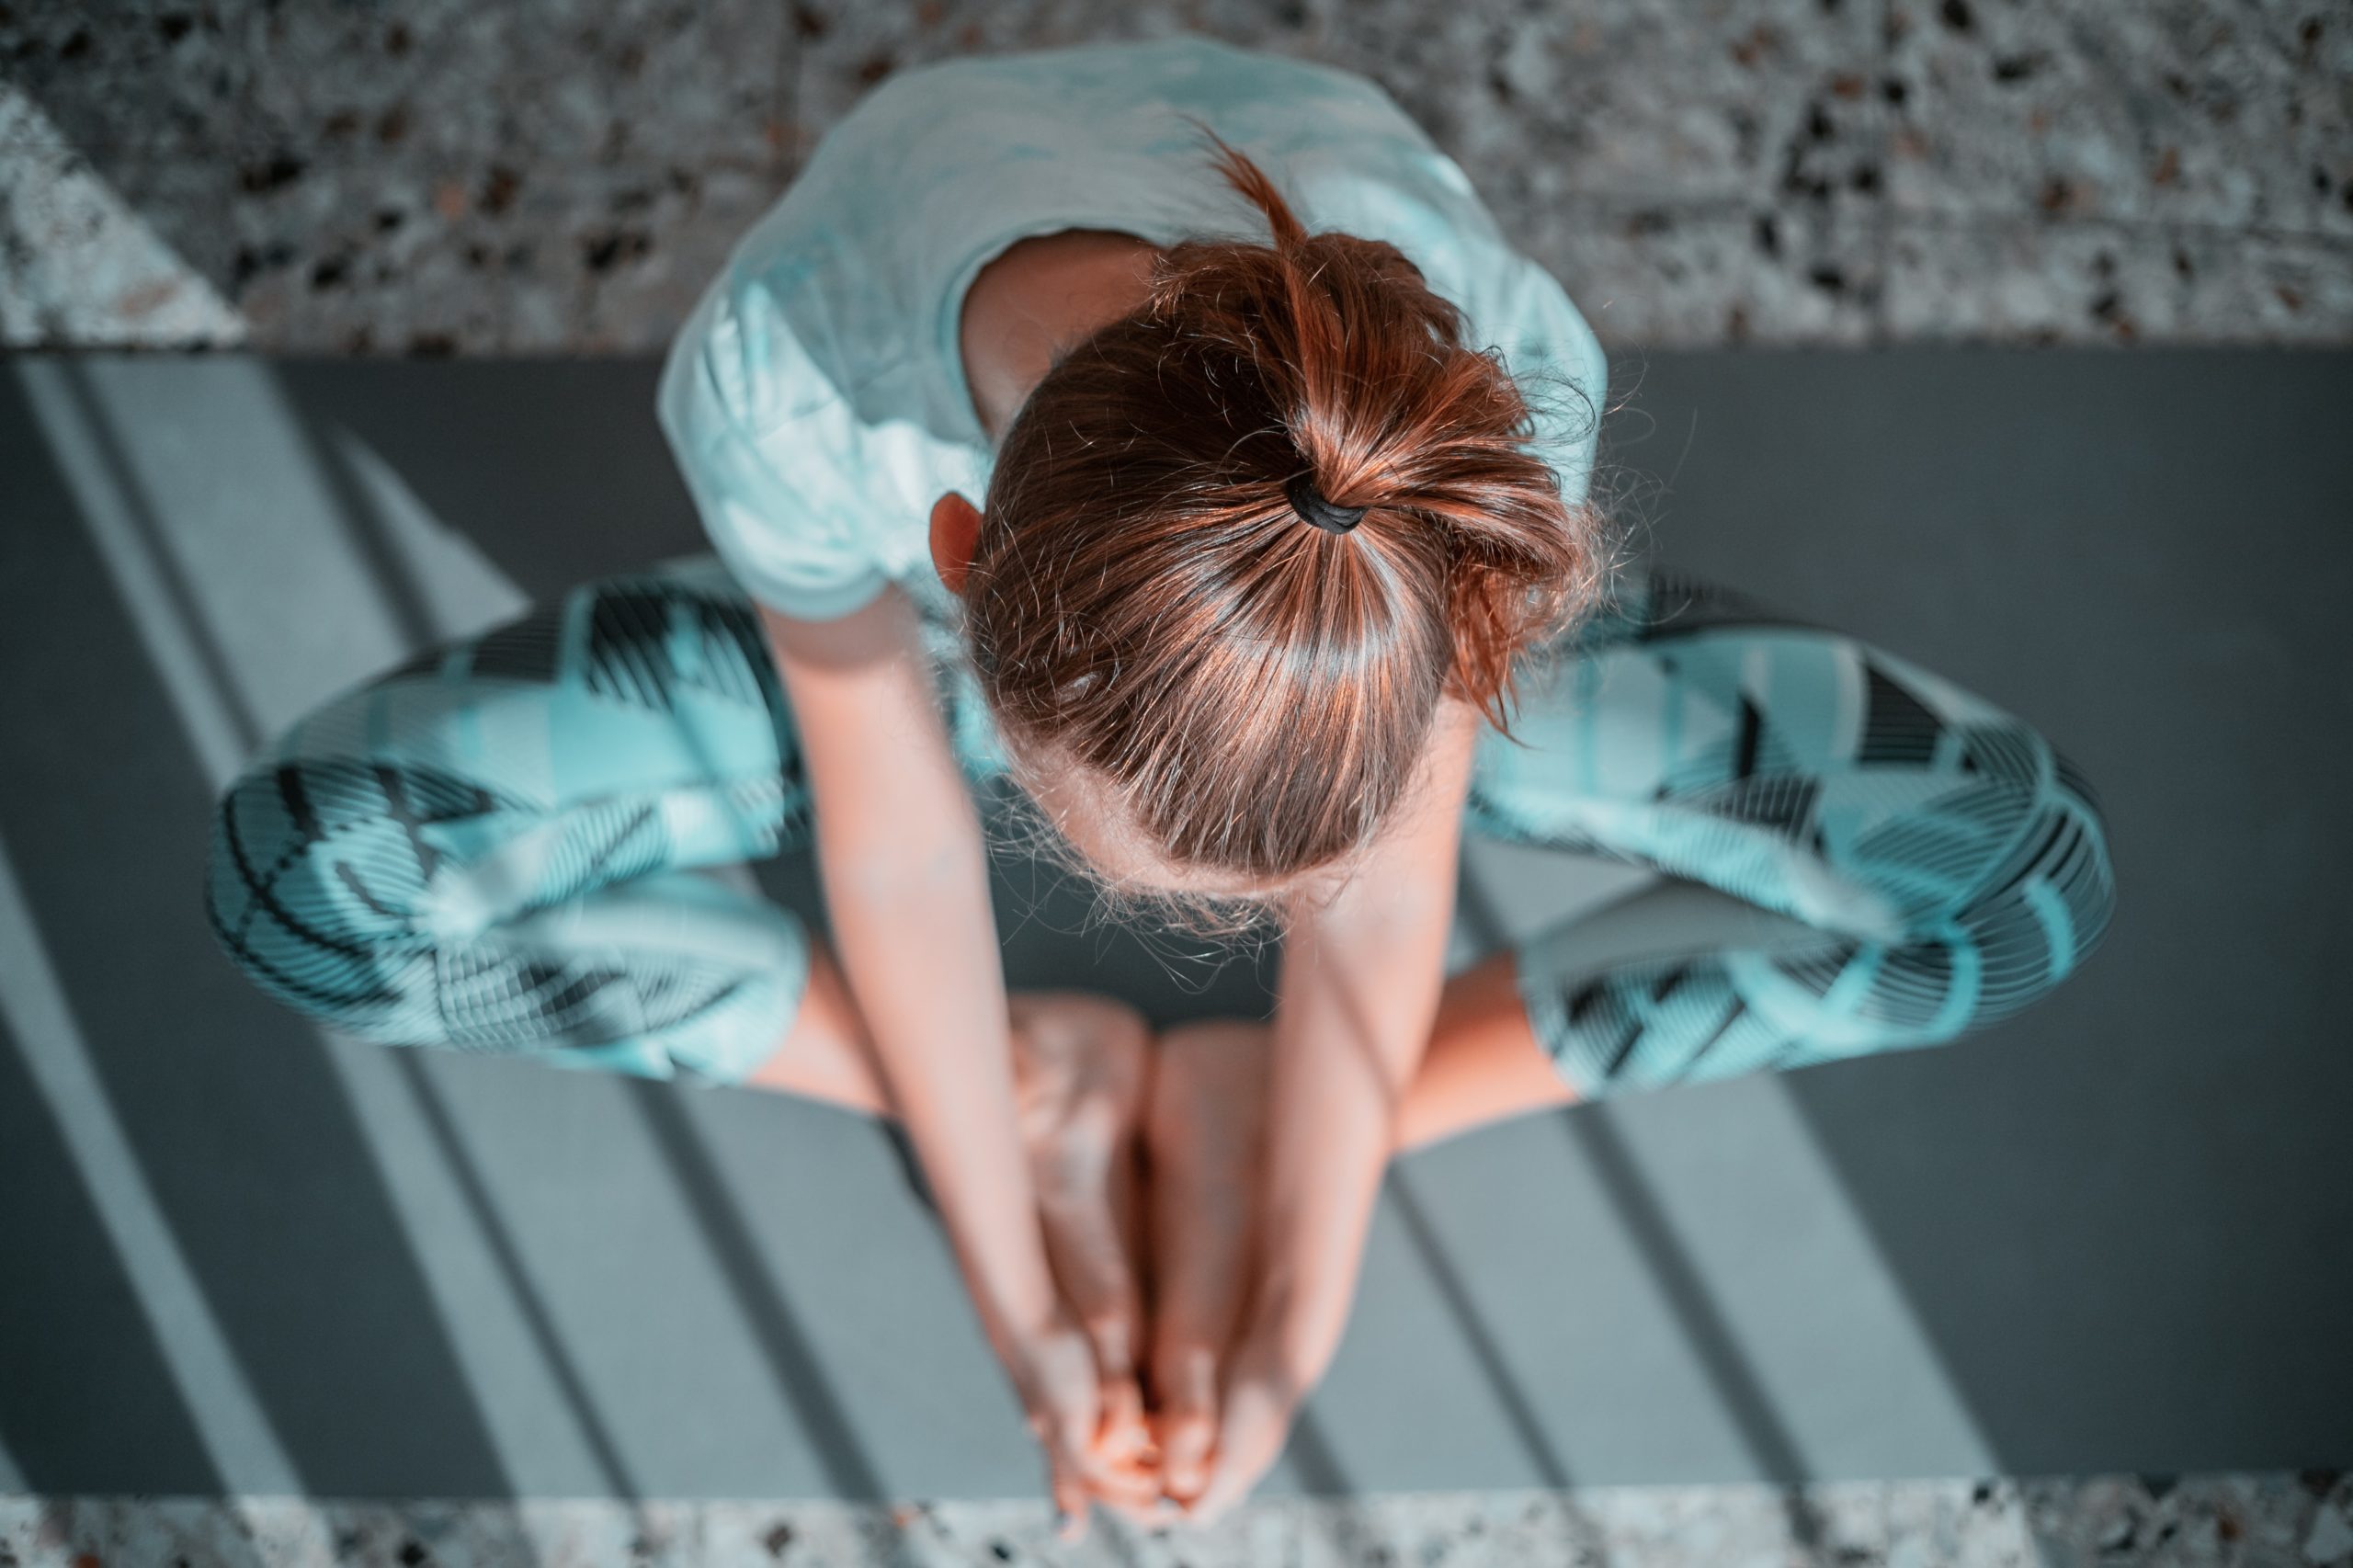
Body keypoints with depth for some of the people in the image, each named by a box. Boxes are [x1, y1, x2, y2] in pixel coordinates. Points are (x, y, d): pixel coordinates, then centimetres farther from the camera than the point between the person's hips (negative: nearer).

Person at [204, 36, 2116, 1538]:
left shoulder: (1501, 386, -40)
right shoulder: (787, 379, -40)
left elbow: (1384, 904, -23)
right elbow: (899, 862, -22)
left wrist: (1288, 1349, -14)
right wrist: (1022, 1313, -14)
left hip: (1359, 632, 1)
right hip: (891, 641, 0)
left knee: (2015, 870, -16)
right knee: (309, 873, -16)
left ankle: (1238, 1103, -10)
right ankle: (1041, 1092, -7)